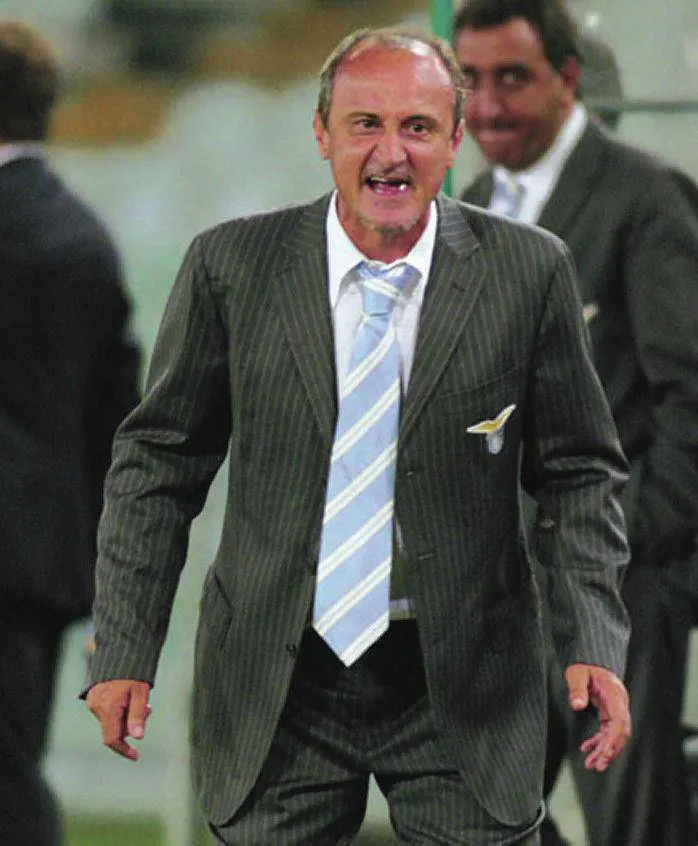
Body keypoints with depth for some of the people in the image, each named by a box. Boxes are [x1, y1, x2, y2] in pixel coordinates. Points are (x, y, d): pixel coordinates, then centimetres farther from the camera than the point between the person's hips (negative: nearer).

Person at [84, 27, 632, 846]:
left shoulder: (529, 272, -2)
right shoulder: (231, 265, -2)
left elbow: (580, 472, 4)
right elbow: (158, 462, 3)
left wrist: (594, 644, -9)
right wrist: (123, 653, -3)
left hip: (462, 685, 0)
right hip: (272, 682, 0)